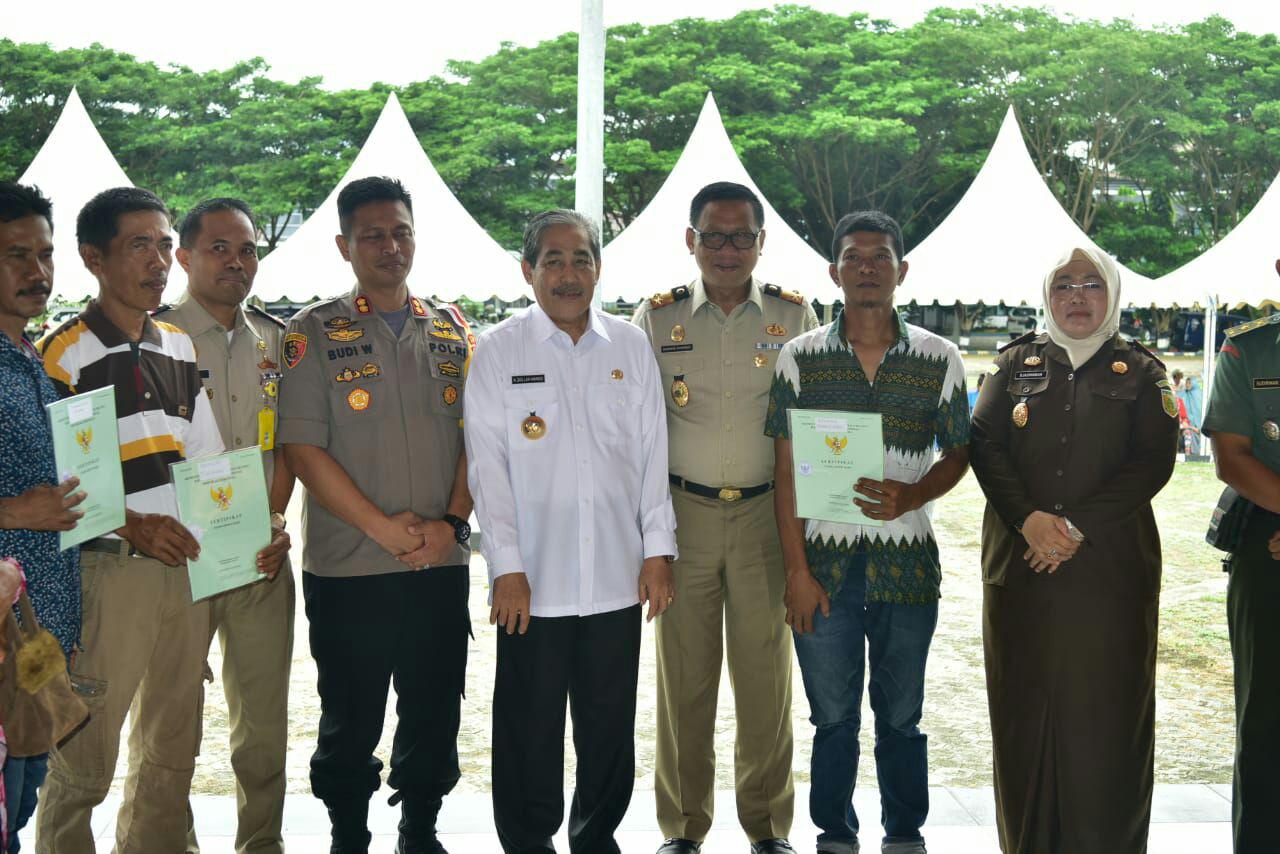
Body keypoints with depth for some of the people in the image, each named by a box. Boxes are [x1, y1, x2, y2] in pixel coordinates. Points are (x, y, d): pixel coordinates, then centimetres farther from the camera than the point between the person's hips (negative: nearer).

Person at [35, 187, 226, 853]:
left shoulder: (181, 349, 13)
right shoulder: (63, 354, -7)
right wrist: (132, 525, -21)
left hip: (186, 567, 6)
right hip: (106, 571, -6)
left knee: (172, 748, 15)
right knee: (84, 761, -1)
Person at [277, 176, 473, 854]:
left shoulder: (450, 333, 10)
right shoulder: (314, 333, -1)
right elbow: (303, 448, -8)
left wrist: (452, 523, -7)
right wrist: (384, 527, -14)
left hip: (441, 565, 3)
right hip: (347, 568, -3)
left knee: (435, 715, 11)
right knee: (349, 722, 8)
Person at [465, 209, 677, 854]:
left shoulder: (631, 347, 7)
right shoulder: (497, 352, -1)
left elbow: (652, 455, 9)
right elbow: (488, 467, -3)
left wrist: (658, 550, 4)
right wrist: (507, 567, -8)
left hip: (617, 577, 3)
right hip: (533, 581, -2)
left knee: (610, 728, 13)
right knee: (529, 731, 6)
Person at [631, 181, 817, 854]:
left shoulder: (795, 315, 5)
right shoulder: (657, 317, 5)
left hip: (767, 513, 0)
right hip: (683, 513, 0)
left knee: (766, 673, 4)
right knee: (684, 676, 4)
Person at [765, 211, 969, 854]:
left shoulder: (938, 359, 2)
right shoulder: (799, 356, 0)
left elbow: (957, 453, 8)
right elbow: (785, 470, -1)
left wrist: (911, 496, -13)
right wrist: (796, 570, -6)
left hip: (906, 562, 1)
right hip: (824, 560, 0)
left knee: (901, 716, 11)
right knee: (832, 716, 9)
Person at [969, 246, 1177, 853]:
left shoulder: (1140, 372, 7)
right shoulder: (1016, 363, 12)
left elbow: (1153, 462, -4)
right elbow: (984, 442, 1)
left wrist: (1076, 527, -14)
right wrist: (1028, 519, -14)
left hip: (1111, 568, -1)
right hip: (1020, 564, 2)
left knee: (1105, 709, 0)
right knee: (1024, 707, 5)